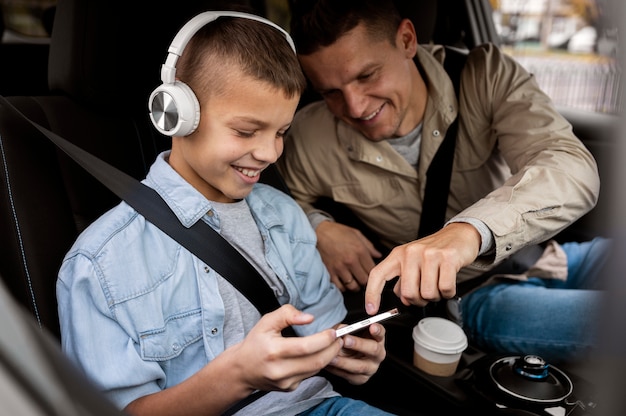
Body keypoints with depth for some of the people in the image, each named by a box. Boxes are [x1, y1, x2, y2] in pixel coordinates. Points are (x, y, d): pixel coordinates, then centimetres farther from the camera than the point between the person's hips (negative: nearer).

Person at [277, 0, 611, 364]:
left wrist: (470, 229, -47)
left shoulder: (487, 74, -14)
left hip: (545, 254, 3)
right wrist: (318, 227, -16)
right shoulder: (310, 137, -11)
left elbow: (572, 168, -27)